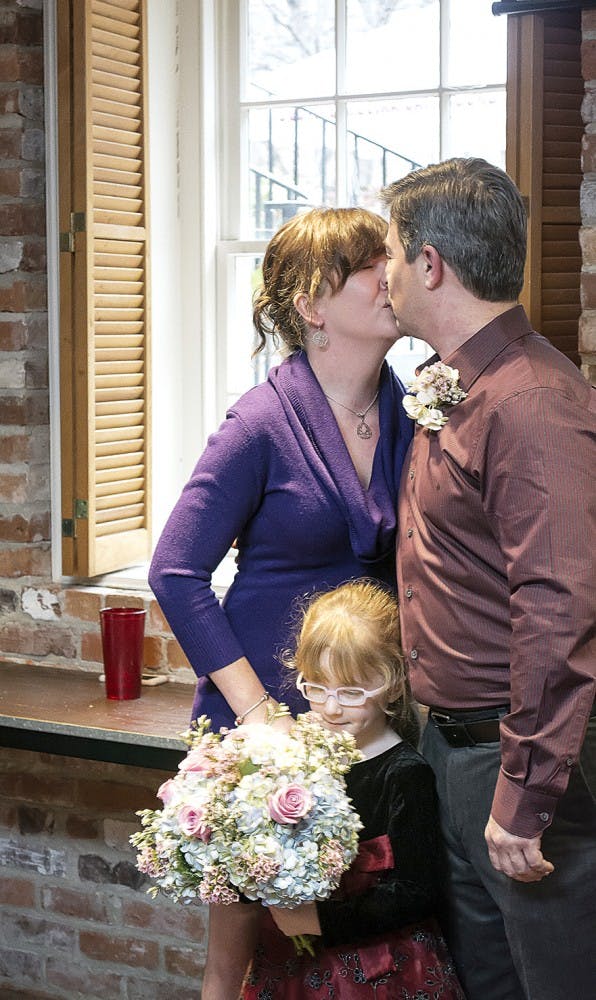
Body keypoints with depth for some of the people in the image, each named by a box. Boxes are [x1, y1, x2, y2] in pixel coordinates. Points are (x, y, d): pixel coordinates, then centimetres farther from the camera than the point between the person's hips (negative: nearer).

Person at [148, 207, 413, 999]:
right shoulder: (265, 423, -12)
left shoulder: (410, 415, 2)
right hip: (269, 716, -4)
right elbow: (177, 574, -11)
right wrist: (254, 708, -15)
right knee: (251, 925, 8)